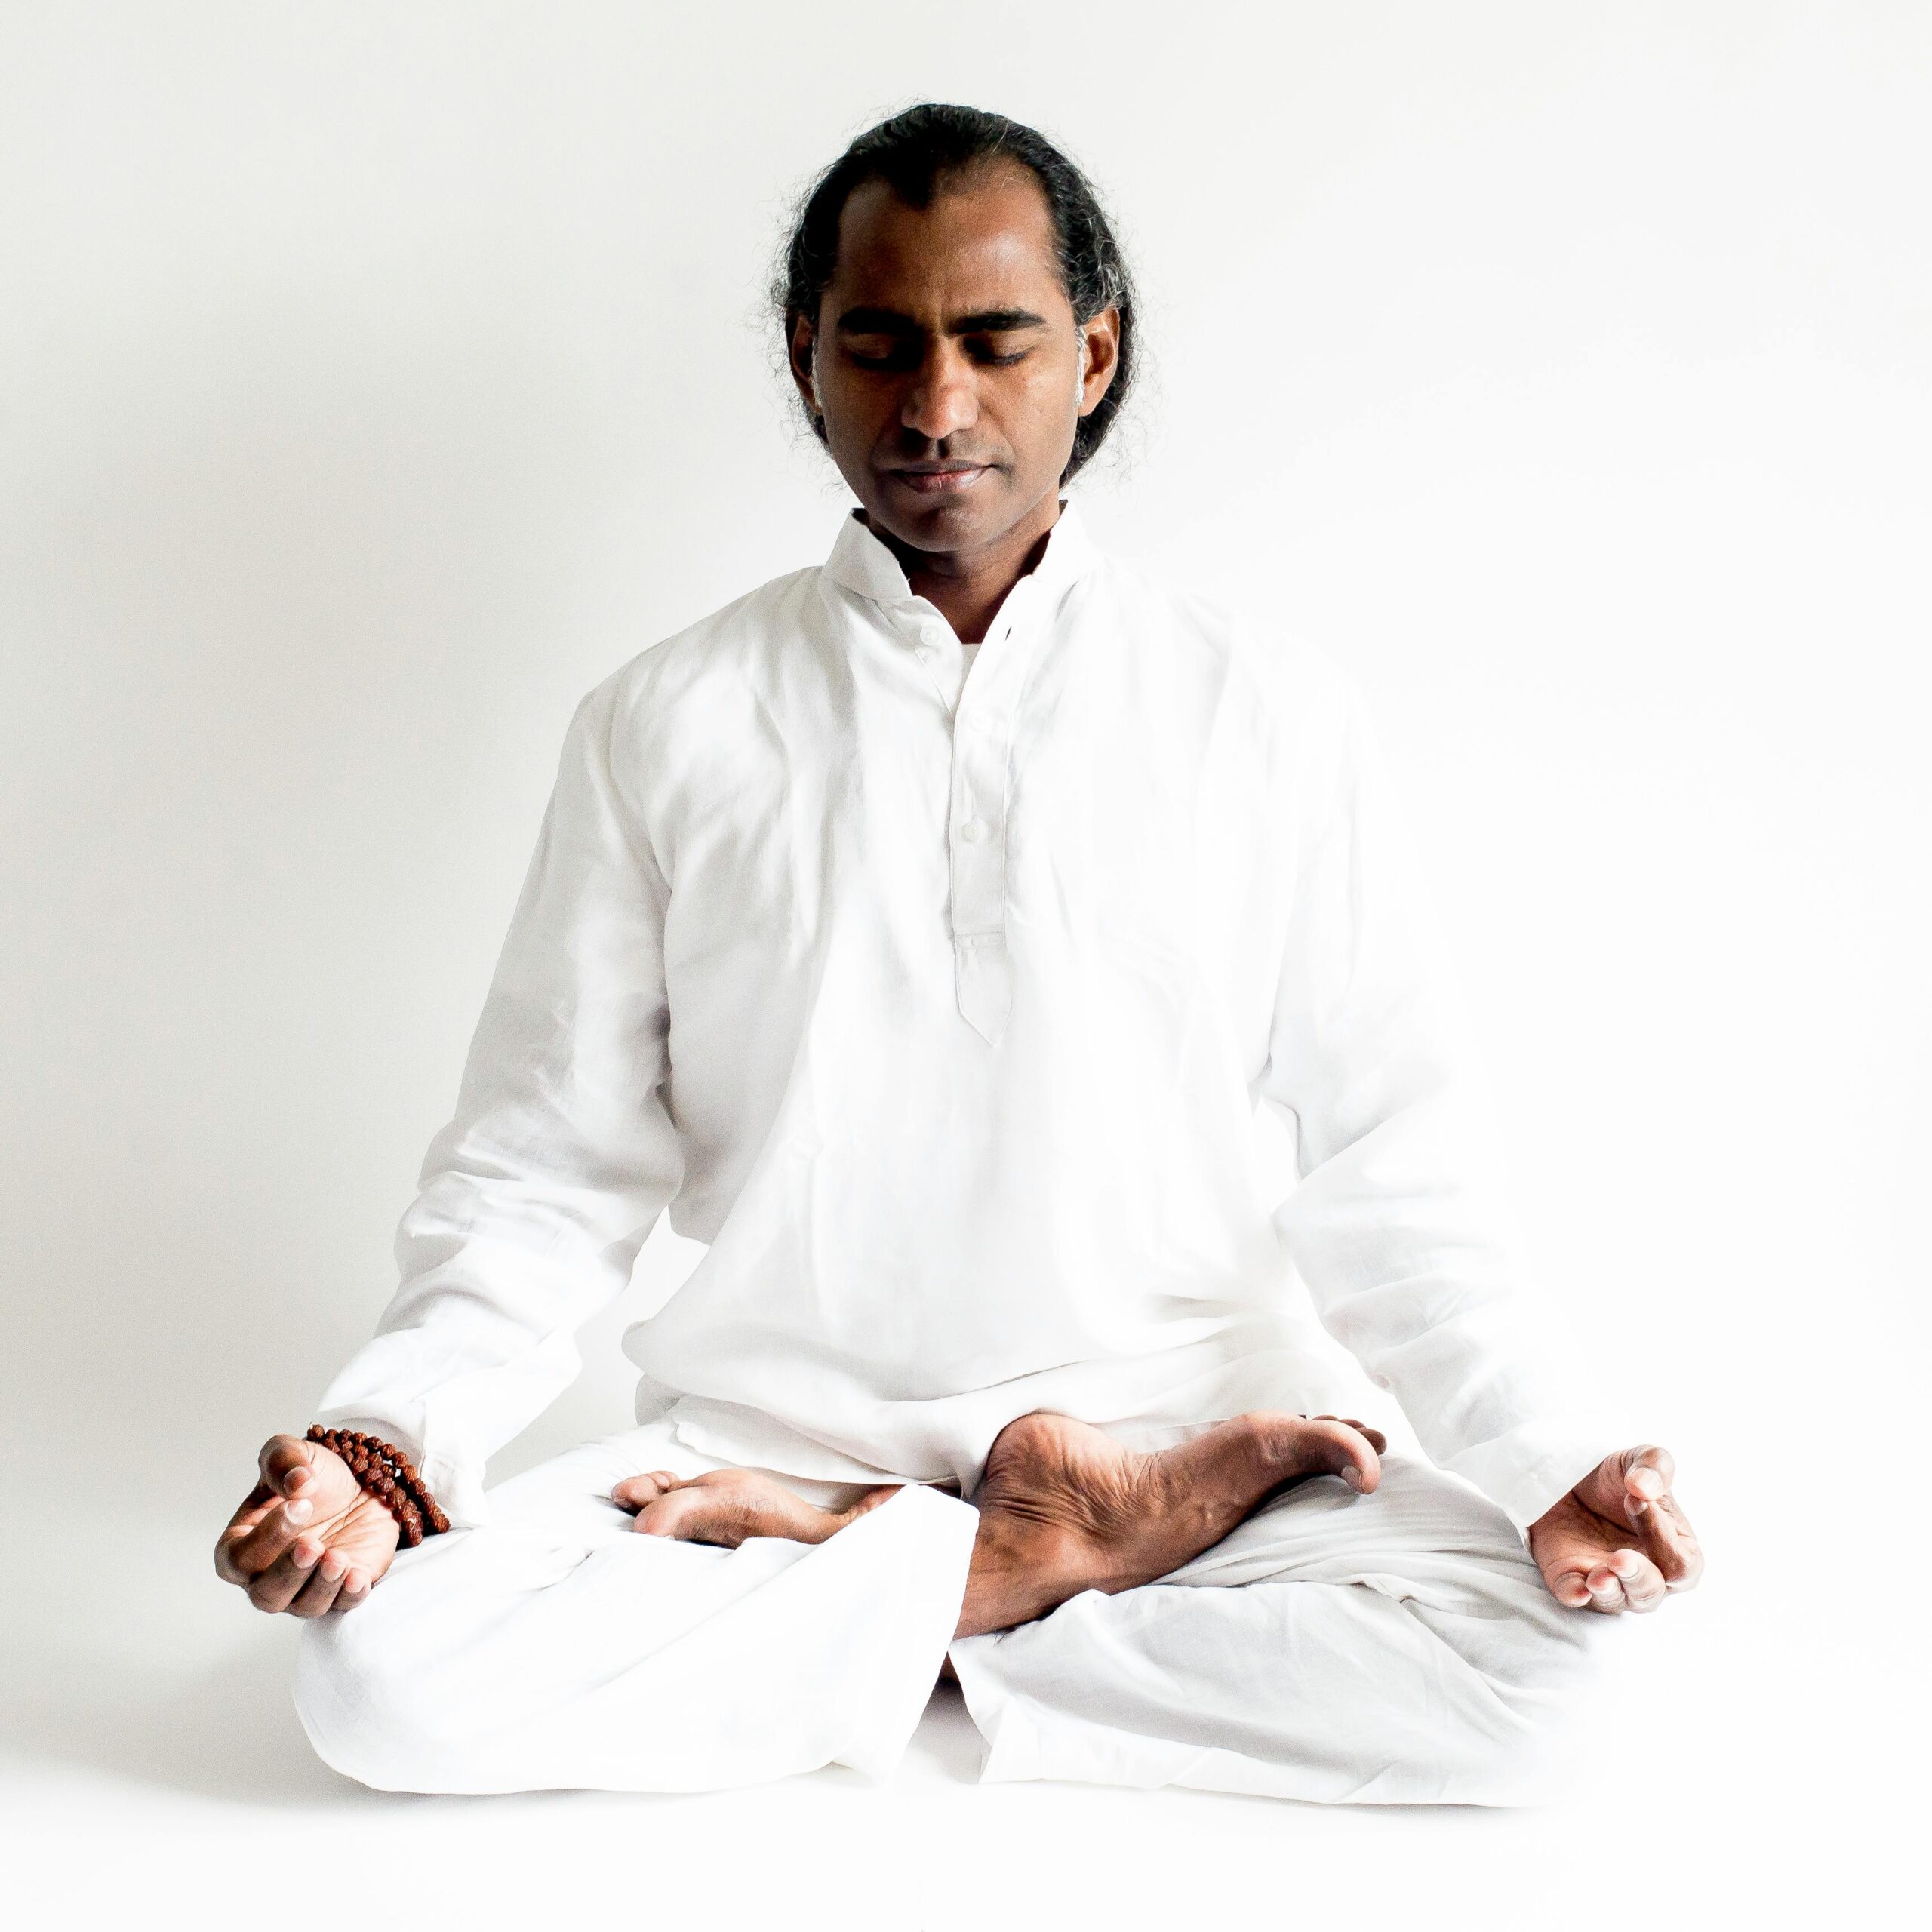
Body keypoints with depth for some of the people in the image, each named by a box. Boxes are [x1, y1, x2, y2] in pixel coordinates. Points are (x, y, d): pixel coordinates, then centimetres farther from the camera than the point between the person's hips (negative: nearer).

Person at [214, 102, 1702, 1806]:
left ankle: (842, 1562, -12)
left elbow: (1390, 1166, 3)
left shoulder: (1269, 713, 3)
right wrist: (384, 1443, -14)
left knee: (1530, 1658, -26)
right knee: (380, 1666, -24)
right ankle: (1034, 1563, -11)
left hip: (1178, 1426, 0)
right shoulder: (665, 725, 4)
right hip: (762, 1435, 0)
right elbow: (549, 1174, 3)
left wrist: (1548, 1466, -13)